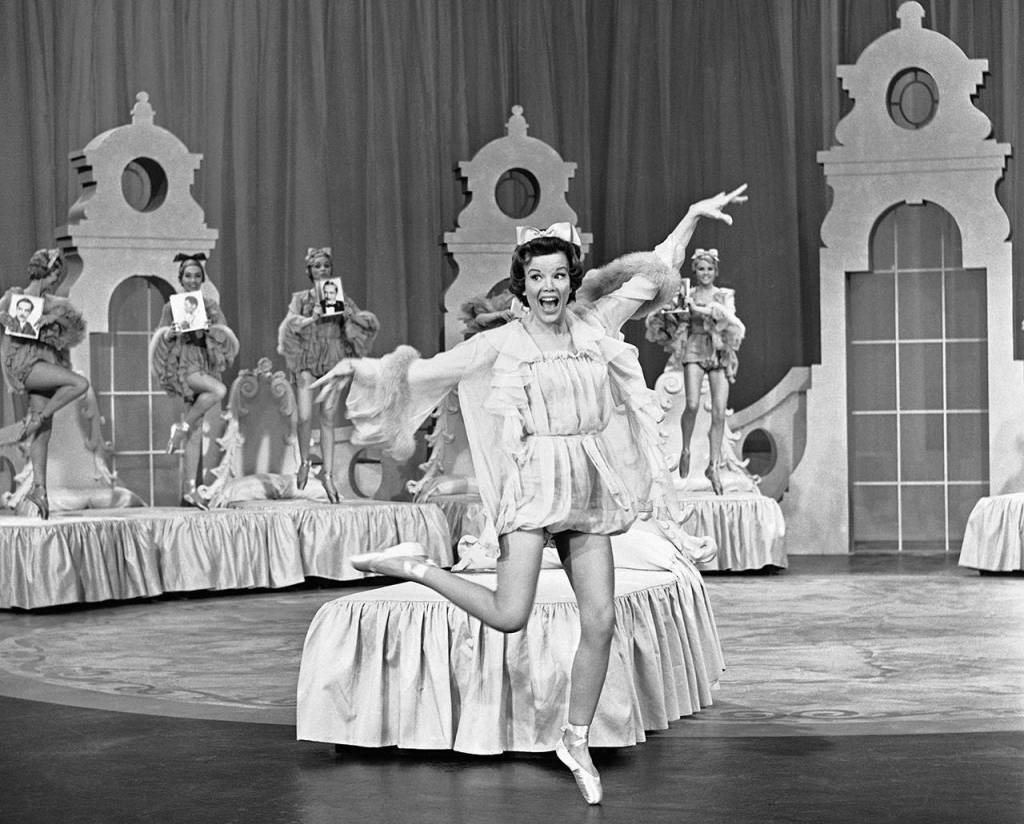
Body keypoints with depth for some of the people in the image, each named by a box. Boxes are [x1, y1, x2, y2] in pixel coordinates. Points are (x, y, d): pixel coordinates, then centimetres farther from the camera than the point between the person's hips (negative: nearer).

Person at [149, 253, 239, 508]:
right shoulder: (172, 306, 6)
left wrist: (216, 327, -11)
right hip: (181, 363, -4)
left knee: (196, 431, -1)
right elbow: (159, 341, 3)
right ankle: (181, 427, -15)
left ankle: (189, 489, -2)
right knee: (218, 390, -33)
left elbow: (230, 342, 9)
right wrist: (169, 333, -18)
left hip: (205, 362, 4)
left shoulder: (211, 306, 13)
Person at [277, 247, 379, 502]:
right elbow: (289, 324, -10)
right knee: (305, 416, -11)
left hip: (332, 362, 1)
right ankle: (304, 462, 14)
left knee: (328, 418, -3)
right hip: (306, 361, -1)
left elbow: (373, 323, 6)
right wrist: (311, 319, -26)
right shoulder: (301, 298, 6)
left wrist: (353, 316, -13)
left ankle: (327, 473, 1)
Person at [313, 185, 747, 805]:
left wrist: (694, 216, 18)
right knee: (510, 617, -16)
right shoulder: (503, 343, -1)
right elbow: (429, 369, 3)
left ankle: (577, 741, 16)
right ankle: (412, 566, 7)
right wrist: (361, 369, -5)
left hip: (591, 491, 4)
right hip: (533, 483, -4)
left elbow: (652, 273, 18)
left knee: (601, 622, 0)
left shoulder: (594, 325, 8)